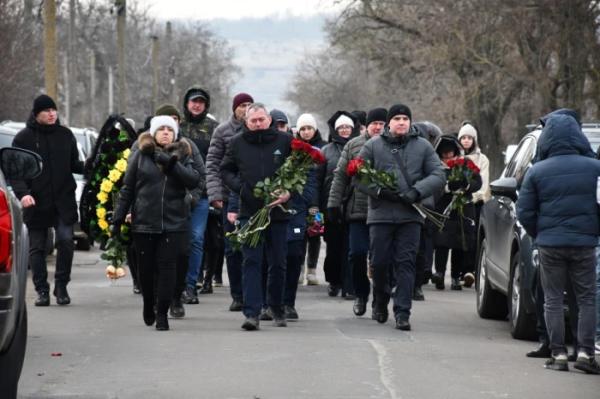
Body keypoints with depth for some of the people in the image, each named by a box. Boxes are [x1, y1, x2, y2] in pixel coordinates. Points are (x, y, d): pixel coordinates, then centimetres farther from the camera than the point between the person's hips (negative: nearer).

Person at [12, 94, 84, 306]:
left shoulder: (65, 135, 7)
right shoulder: (23, 138, -1)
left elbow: (74, 164, 14)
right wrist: (22, 193, -17)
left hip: (63, 200, 1)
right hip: (36, 202, -1)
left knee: (66, 240, -10)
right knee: (37, 247, 3)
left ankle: (61, 286, 4)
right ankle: (42, 290, 12)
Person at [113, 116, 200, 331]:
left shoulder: (182, 156, 8)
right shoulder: (140, 155, 5)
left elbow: (194, 181, -8)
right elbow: (127, 189, 7)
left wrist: (172, 164, -17)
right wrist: (118, 219, 3)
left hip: (173, 223, 0)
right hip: (144, 222, 0)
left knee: (167, 267, -6)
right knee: (146, 268, 7)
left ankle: (162, 313, 0)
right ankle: (148, 305, 31)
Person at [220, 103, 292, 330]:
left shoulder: (284, 142, 3)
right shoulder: (238, 144, 6)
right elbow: (225, 171, 14)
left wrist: (289, 193, -10)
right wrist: (239, 187, -4)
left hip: (277, 211, 0)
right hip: (249, 211, 0)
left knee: (278, 263, 9)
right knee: (251, 262, -8)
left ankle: (276, 308, 26)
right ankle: (252, 313, -11)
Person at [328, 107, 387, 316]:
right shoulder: (353, 146, 7)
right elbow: (340, 176, 9)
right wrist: (334, 203, 4)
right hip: (358, 210, 1)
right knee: (358, 253, -4)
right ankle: (361, 294, 14)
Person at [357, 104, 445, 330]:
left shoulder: (422, 147, 8)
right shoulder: (373, 146, 6)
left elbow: (438, 176, 3)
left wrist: (417, 191, -12)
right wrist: (380, 190, -11)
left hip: (411, 216, 0)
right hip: (381, 214, 0)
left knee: (406, 263, -5)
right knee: (379, 262, 3)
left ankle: (402, 312, -5)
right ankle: (381, 301, 28)